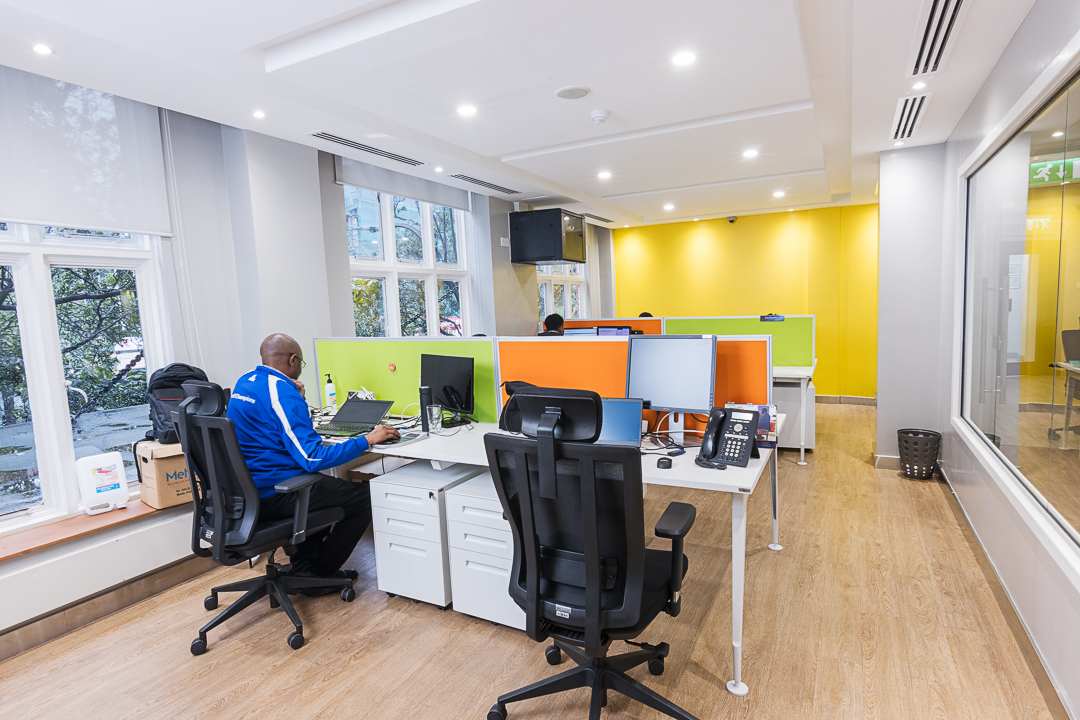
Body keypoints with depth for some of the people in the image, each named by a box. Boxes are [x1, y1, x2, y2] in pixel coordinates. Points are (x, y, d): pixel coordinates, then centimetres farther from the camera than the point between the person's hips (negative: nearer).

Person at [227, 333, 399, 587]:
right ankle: (320, 574, 13)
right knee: (365, 497, -4)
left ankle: (303, 566, 30)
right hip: (273, 497, -10)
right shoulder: (281, 392, -22)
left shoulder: (244, 381, 8)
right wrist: (367, 440, -23)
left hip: (246, 491, 10)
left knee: (322, 484, 32)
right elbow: (312, 458, -28)